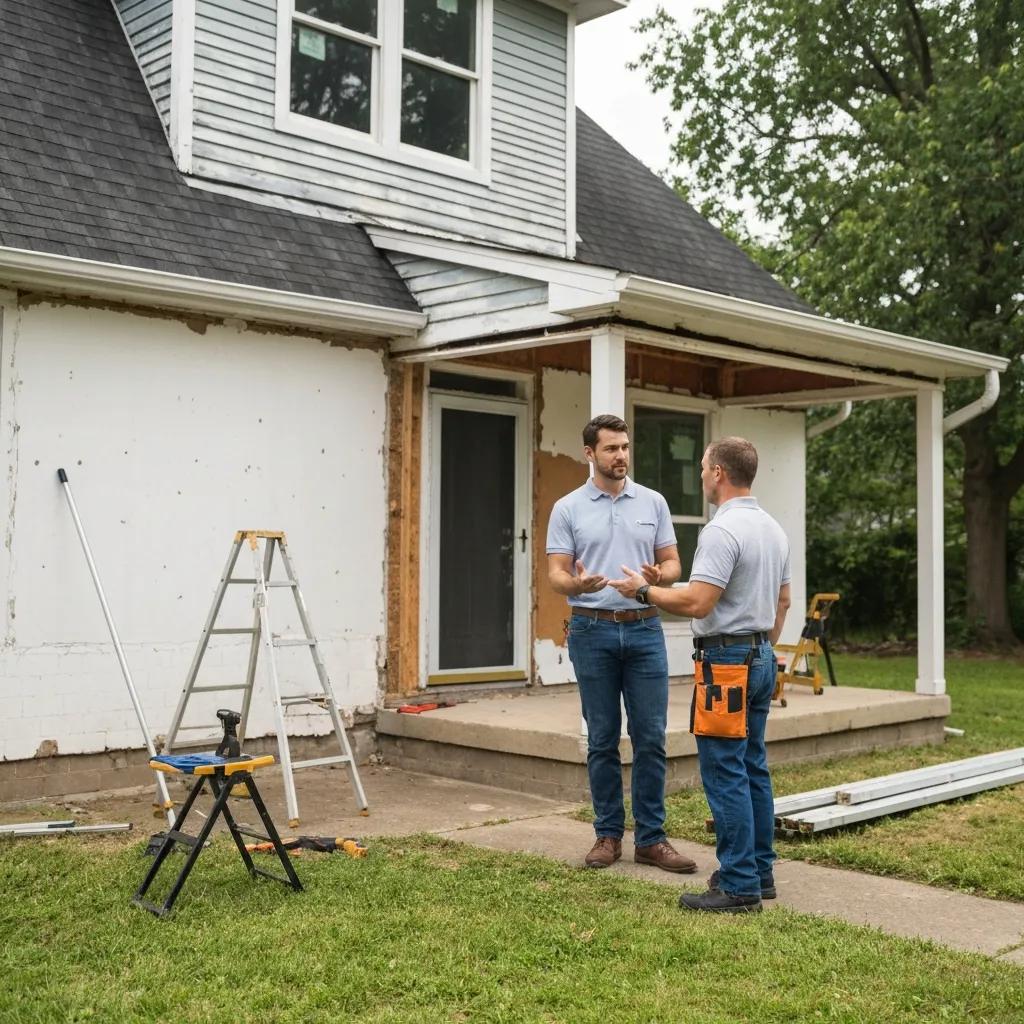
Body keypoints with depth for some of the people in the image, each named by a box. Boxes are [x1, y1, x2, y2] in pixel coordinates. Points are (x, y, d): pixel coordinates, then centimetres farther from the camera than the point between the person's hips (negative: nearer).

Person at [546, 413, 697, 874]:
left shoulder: (653, 502, 7)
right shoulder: (568, 508, 1)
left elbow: (672, 563, 7)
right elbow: (556, 574, -3)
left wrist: (658, 576, -17)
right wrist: (578, 584, -26)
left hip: (645, 629, 2)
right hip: (593, 631, -2)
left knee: (650, 738, 2)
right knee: (602, 740, 5)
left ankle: (651, 838, 11)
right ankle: (608, 834, 17)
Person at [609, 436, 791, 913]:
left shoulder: (722, 530, -18)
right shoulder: (773, 529, 13)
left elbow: (697, 602, -24)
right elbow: (783, 601, 20)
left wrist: (644, 591, -10)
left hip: (726, 659, -10)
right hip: (761, 658, 10)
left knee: (725, 774, -5)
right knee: (753, 768, 14)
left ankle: (739, 886, -2)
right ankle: (759, 871, 21)